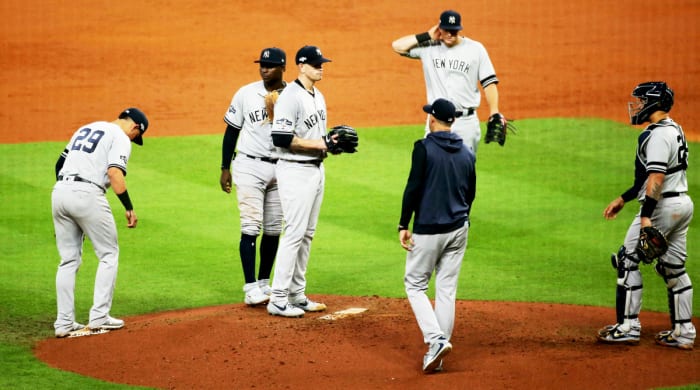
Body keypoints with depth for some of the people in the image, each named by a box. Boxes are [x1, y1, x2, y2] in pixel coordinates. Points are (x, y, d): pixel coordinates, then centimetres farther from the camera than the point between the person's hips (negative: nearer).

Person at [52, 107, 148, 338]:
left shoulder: (85, 129, 25)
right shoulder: (120, 137, 1)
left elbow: (60, 163, 22)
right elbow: (114, 173, -14)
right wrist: (129, 208, -12)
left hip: (60, 191, 7)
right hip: (87, 194, -7)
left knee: (69, 260, 12)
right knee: (109, 254, 7)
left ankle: (64, 323, 9)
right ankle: (98, 318, 1)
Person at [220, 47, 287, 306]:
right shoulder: (246, 94, -2)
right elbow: (232, 131, 5)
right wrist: (225, 168, 3)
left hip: (281, 167, 2)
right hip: (249, 166, -2)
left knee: (273, 230, 8)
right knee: (251, 227, -8)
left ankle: (264, 283, 20)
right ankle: (250, 287, -8)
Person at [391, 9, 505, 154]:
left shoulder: (476, 49, 0)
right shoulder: (429, 48, 3)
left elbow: (489, 82, -2)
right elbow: (397, 46, -3)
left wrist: (494, 113, -14)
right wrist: (427, 36, -4)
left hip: (465, 121, -1)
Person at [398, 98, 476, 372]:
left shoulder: (424, 148, -10)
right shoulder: (467, 154, 7)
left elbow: (413, 188, -14)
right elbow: (470, 194, 14)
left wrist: (403, 225, -9)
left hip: (428, 230, -5)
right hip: (458, 230, 5)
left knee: (415, 284, 5)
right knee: (447, 289, 8)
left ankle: (436, 339, -14)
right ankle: (436, 353, 9)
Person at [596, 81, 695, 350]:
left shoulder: (658, 134, -15)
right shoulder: (674, 130, 17)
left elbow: (656, 178, -25)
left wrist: (646, 216, -30)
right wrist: (622, 199, 25)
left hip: (663, 205, -10)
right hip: (683, 204, 10)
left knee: (628, 260, -3)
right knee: (673, 267, 12)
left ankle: (628, 326, -4)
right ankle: (683, 333, 12)